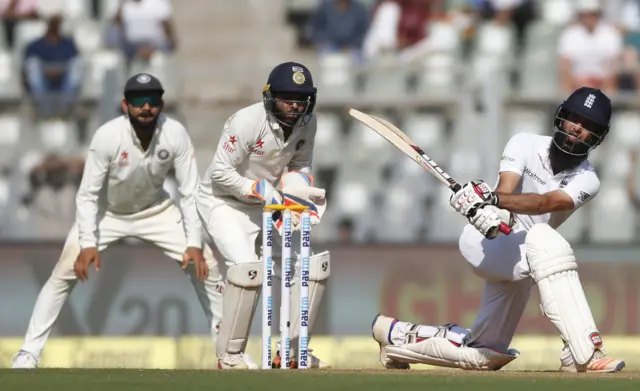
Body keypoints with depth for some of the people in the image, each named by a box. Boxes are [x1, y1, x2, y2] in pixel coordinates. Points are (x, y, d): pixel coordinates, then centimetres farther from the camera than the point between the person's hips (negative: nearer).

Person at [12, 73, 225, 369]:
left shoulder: (175, 134, -23)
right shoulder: (108, 136, -29)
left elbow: (190, 194, -16)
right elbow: (87, 195, -22)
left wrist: (194, 243, -24)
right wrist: (87, 244, -32)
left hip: (155, 211, 2)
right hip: (106, 212, -2)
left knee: (205, 264, -7)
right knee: (65, 272, -16)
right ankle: (29, 353, -7)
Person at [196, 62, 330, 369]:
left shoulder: (307, 123, -5)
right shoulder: (248, 121, -26)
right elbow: (220, 173, -23)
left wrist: (299, 188, -11)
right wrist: (265, 193, -27)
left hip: (268, 202, 7)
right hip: (223, 202, -7)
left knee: (313, 263, 0)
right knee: (247, 266, -28)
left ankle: (293, 350, 10)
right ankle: (230, 353, -13)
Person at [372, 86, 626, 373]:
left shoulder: (586, 181, -7)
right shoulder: (525, 145, -8)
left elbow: (545, 202, -27)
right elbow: (505, 190, -25)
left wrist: (493, 199, -44)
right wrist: (490, 212, -49)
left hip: (521, 259, 5)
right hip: (484, 242, -5)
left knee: (483, 355, 12)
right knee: (545, 241, -37)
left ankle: (399, 336, 34)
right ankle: (583, 354, -45)